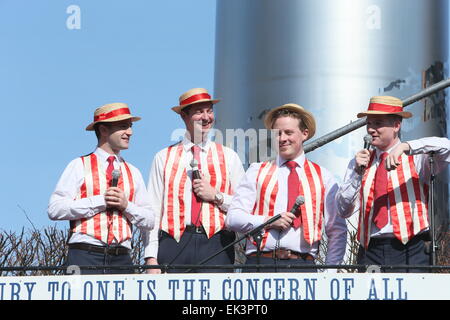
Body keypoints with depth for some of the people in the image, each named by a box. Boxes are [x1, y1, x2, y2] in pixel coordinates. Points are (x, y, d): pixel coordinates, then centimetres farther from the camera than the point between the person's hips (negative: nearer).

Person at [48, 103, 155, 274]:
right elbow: (55, 209, -6)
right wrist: (100, 201, -8)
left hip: (121, 260, 3)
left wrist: (126, 205, -4)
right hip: (85, 256, -3)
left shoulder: (133, 173, 20)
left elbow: (149, 221, 15)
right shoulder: (79, 166, 8)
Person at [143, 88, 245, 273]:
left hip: (215, 243, 0)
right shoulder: (164, 158, 12)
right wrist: (151, 258, -3)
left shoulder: (228, 157, 15)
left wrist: (216, 196, -5)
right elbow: (153, 211, 6)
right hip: (174, 243, 0)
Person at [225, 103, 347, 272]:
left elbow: (337, 230, 14)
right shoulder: (257, 172, 16)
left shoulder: (323, 177, 16)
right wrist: (268, 221, -7)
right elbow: (233, 217, 8)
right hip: (260, 262, 0)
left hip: (303, 265, 0)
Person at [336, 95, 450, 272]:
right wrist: (357, 172, -7)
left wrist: (405, 147, -23)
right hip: (371, 250, 3)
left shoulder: (417, 158, 7)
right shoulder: (359, 163, 15)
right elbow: (344, 210, 6)